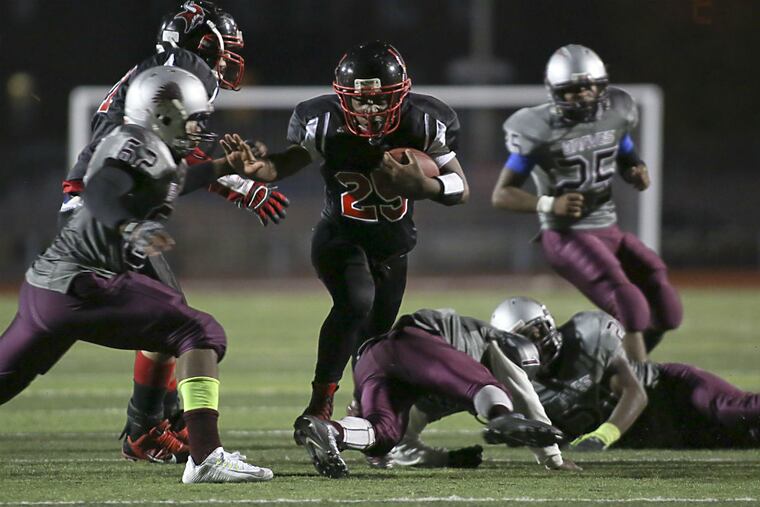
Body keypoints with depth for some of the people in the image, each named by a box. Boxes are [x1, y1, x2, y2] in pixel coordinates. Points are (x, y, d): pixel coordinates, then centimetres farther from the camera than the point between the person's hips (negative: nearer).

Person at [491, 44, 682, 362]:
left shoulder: (615, 115, 2)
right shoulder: (538, 131, -15)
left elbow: (627, 163, 19)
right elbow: (501, 195, -12)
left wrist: (639, 176, -5)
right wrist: (549, 205, -28)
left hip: (609, 231, 7)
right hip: (567, 237, -7)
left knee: (666, 313, 3)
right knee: (632, 310, -23)